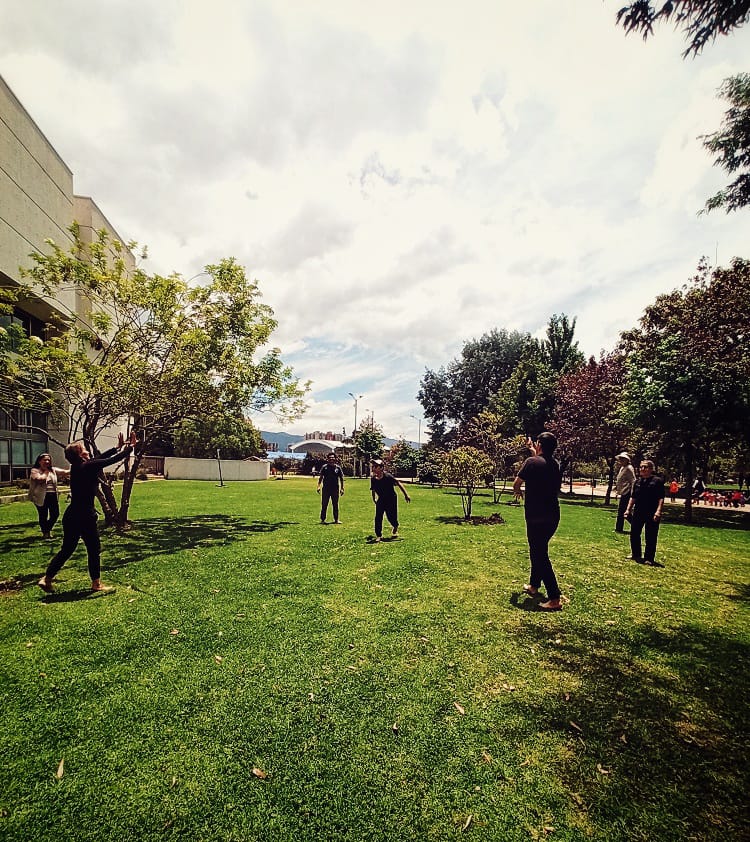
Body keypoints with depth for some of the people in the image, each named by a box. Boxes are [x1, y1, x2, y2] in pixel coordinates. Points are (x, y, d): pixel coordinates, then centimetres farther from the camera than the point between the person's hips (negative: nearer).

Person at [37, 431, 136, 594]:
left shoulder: (77, 467, 7)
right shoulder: (87, 467, -16)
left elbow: (100, 458, 19)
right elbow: (114, 460, -13)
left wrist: (117, 447, 23)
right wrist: (131, 447, -1)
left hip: (72, 516, 8)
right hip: (84, 516, -8)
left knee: (67, 549, 19)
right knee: (94, 549, 6)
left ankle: (47, 579, 21)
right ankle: (96, 583, 16)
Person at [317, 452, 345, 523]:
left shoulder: (338, 468, 5)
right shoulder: (324, 467, 3)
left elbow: (341, 478, 8)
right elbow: (320, 477, 5)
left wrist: (342, 488, 3)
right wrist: (318, 486, -4)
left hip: (335, 489, 1)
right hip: (326, 489, -1)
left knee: (335, 505, 8)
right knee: (324, 505, 4)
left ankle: (336, 519, 17)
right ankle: (322, 519, 13)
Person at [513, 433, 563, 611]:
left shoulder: (532, 462, -12)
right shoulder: (556, 464, 7)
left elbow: (516, 484, -2)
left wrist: (518, 491, 19)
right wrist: (534, 452, 37)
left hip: (536, 517, -7)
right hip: (553, 516, 7)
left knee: (540, 555, -2)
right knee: (538, 549, 22)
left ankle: (554, 598, -3)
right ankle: (534, 585, 35)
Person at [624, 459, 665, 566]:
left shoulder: (657, 481, -5)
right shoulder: (638, 481, 11)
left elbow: (661, 498, -10)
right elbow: (633, 497, 16)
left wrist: (658, 511, -19)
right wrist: (628, 509, 12)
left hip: (652, 513, -6)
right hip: (638, 512, 6)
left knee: (651, 537, 2)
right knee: (634, 534, 11)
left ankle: (649, 558, 13)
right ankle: (636, 554, 27)